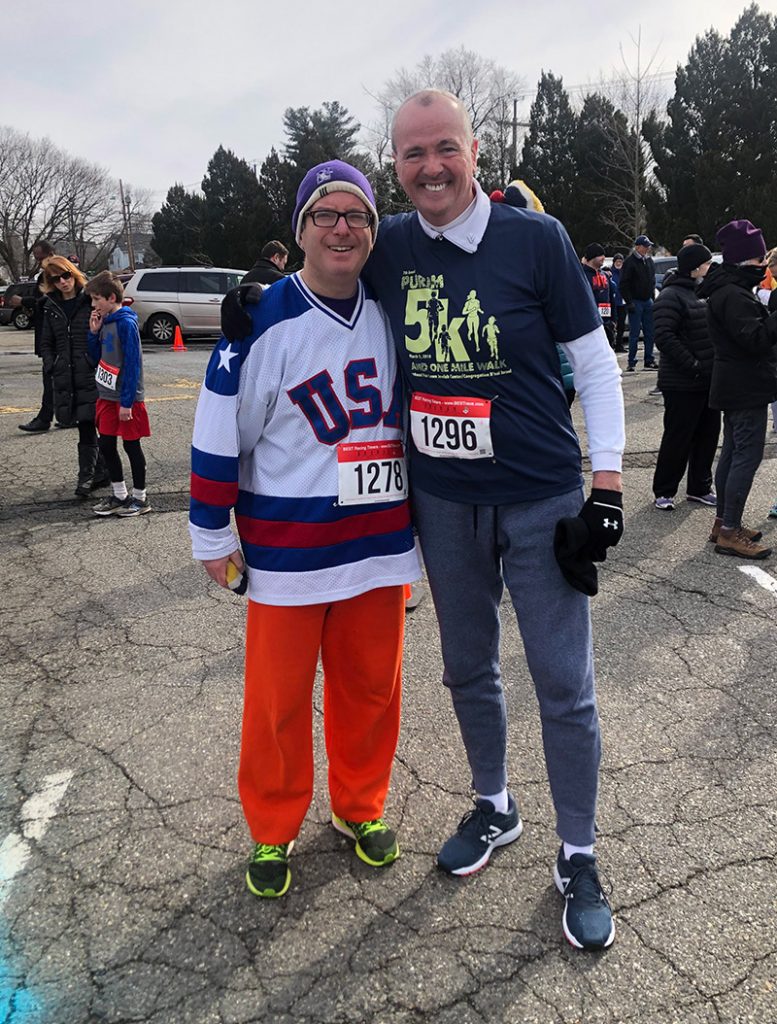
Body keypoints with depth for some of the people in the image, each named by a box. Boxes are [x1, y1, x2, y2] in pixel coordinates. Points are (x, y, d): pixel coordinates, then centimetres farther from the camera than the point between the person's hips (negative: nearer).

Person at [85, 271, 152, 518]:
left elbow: (132, 364, -19)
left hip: (126, 398, -8)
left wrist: (127, 402, -20)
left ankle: (140, 498, 15)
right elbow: (97, 357, 16)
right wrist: (94, 333, 0)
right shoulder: (104, 322, 9)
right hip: (107, 396, 8)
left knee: (131, 446, 2)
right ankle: (119, 496, 23)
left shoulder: (126, 323, -16)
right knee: (106, 445, 11)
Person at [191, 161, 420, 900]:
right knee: (278, 697, 6)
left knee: (371, 685, 13)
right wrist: (211, 533, -4)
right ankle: (273, 831, 27)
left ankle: (360, 806, 35)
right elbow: (221, 431, -7)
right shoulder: (265, 321, -9)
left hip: (379, 542, 4)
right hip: (287, 549, -4)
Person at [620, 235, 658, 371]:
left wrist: (654, 296, 13)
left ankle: (649, 361, 13)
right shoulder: (630, 262, -9)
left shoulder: (649, 260, 13)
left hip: (648, 301, 7)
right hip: (635, 302, -7)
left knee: (650, 333, 7)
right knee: (634, 333, -4)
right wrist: (629, 302, -16)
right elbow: (624, 284, -11)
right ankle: (631, 362, 1)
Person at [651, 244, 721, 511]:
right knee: (677, 439, -1)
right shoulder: (671, 296, -12)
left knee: (708, 436, 13)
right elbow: (664, 337, -22)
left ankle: (699, 488, 26)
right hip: (682, 385, -8)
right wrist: (693, 366, -22)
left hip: (709, 381, 8)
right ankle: (663, 491, 13)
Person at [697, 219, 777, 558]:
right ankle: (730, 532, -6)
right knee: (748, 455, -9)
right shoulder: (733, 295, -19)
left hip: (735, 386, 11)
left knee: (732, 452, 15)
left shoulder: (729, 289, 15)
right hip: (746, 387, -11)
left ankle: (724, 522, 23)